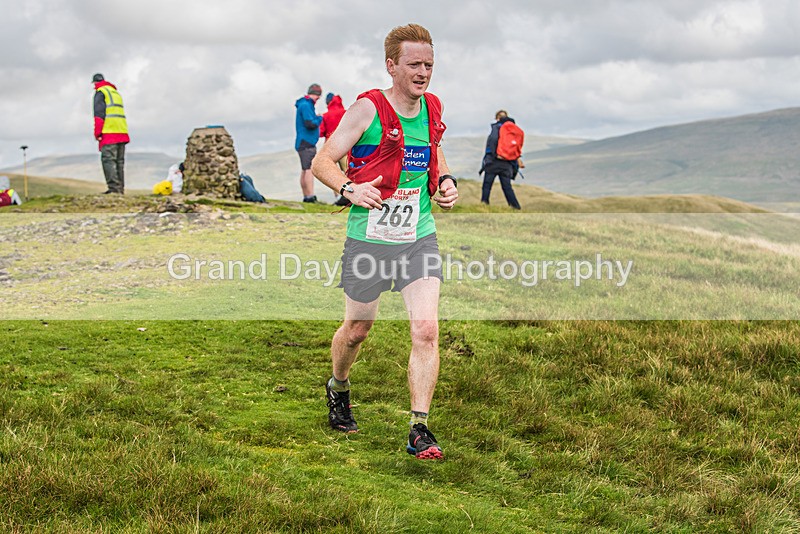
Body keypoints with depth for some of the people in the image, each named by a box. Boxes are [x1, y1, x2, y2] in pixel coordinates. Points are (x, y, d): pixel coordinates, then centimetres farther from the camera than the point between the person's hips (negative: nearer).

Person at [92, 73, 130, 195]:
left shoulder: (100, 92, 0)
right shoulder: (116, 93, 25)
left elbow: (99, 113, -10)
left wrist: (97, 133, -10)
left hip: (109, 132, -8)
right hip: (122, 132, 8)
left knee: (108, 160, -12)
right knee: (119, 161, 9)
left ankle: (114, 187, -22)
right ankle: (120, 189, 7)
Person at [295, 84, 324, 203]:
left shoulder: (305, 104, 19)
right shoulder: (306, 105, -13)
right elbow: (310, 124, -20)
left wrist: (315, 117, 7)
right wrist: (319, 118, -4)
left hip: (304, 143, 10)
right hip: (306, 142, -10)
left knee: (305, 170, 11)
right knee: (309, 169, -15)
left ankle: (306, 196, 15)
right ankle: (311, 196, -21)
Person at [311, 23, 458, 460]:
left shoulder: (433, 108, 6)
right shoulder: (368, 109, -10)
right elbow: (322, 162, -9)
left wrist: (445, 181, 7)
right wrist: (350, 189, -27)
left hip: (419, 235, 3)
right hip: (369, 236, -3)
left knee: (426, 329, -11)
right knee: (357, 329, 12)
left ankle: (419, 430, -5)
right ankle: (338, 389, 44)